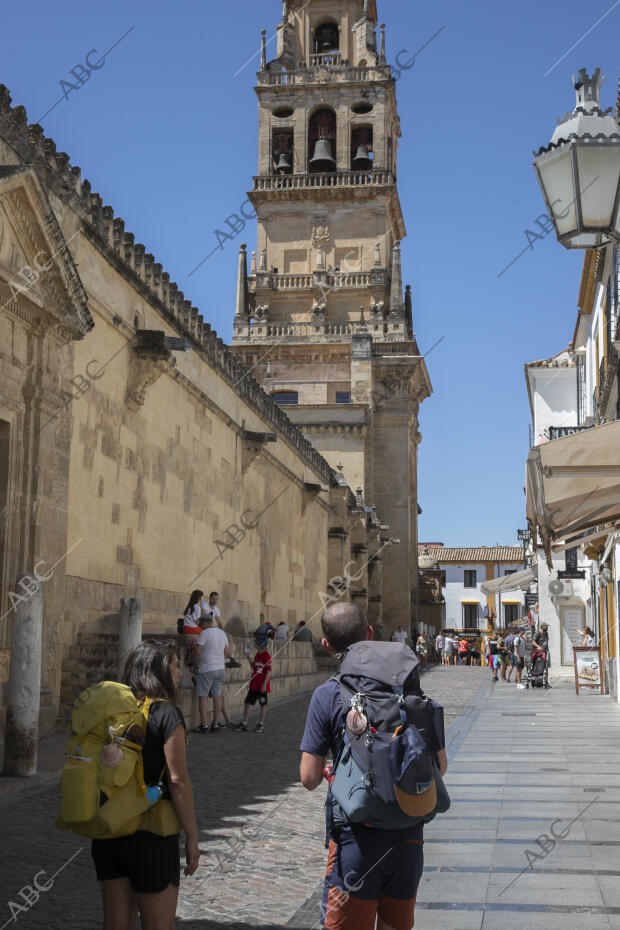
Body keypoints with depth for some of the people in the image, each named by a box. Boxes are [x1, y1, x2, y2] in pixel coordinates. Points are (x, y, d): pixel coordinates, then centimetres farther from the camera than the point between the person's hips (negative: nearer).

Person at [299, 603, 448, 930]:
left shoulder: (327, 695, -10)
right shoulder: (409, 686, 0)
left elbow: (309, 778, -10)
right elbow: (439, 765, 4)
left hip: (357, 836, -4)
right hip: (408, 834, 4)